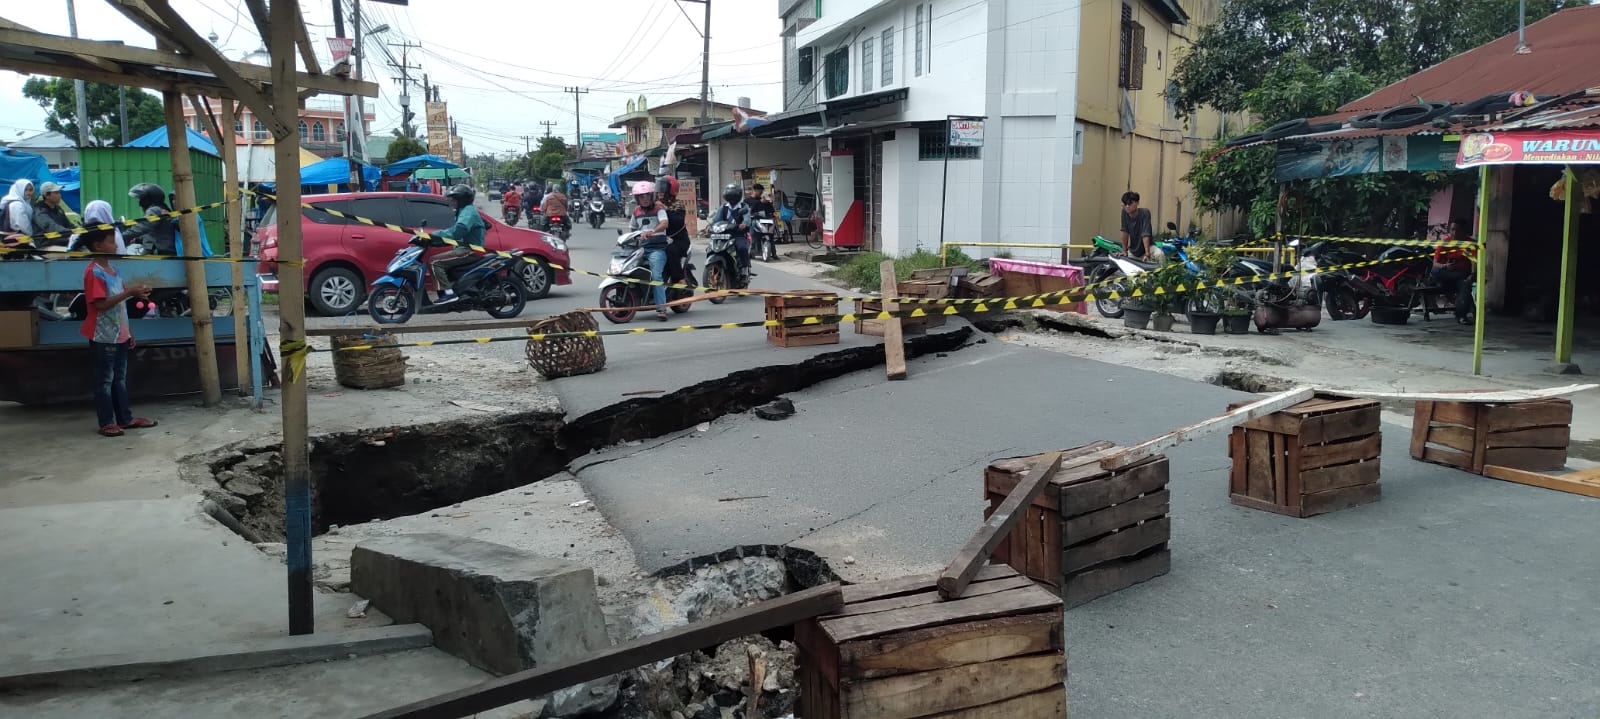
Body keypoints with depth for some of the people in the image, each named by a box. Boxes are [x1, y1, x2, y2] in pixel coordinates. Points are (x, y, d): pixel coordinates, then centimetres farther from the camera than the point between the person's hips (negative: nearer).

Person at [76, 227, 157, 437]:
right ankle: (107, 422, 6)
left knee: (120, 378, 13)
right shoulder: (94, 272, -14)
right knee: (105, 380, -1)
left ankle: (125, 418, 19)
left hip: (119, 335, 8)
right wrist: (129, 292, -26)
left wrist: (128, 332, 15)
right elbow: (100, 304, -23)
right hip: (104, 337, -8)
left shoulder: (112, 270, 12)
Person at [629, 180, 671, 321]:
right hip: (642, 247, 6)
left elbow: (664, 223, -20)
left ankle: (661, 308, -23)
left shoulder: (659, 208, -1)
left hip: (657, 248, -6)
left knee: (656, 276, -20)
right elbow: (632, 228, 27)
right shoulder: (636, 211, 17)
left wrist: (652, 232, -37)